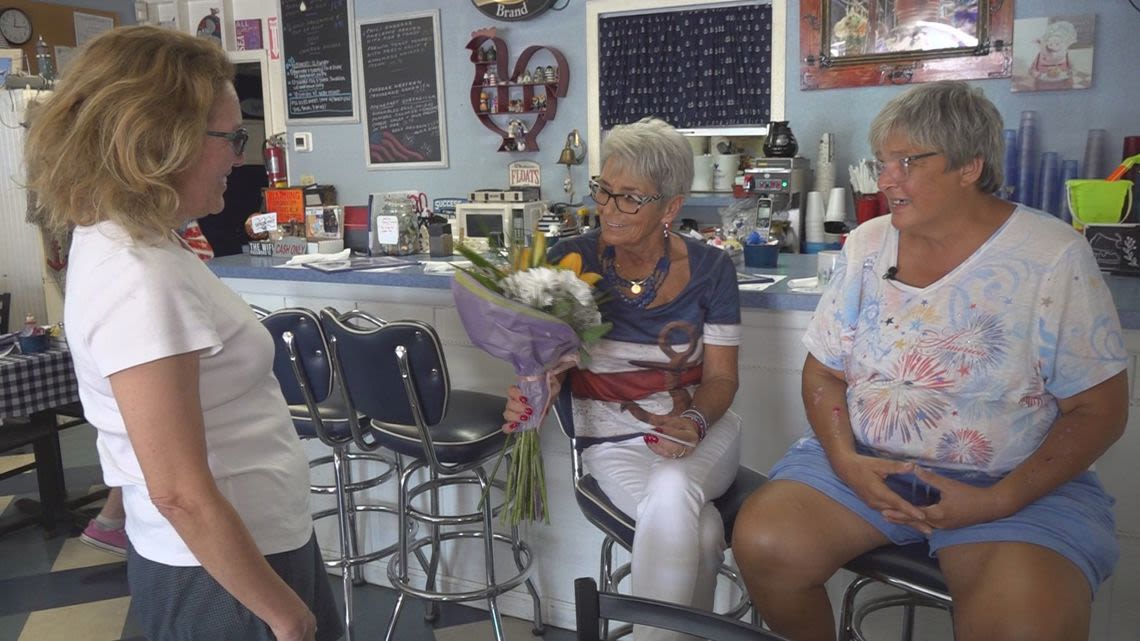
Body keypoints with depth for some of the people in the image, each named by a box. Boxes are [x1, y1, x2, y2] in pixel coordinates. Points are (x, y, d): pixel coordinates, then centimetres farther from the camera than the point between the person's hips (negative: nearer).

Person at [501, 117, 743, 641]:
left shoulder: (709, 268, -4)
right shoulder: (571, 260, -7)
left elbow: (720, 377, 0)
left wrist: (695, 423, -21)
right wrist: (526, 398, -24)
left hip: (700, 427, 1)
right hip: (613, 439, -1)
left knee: (671, 492, -34)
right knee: (699, 531, -29)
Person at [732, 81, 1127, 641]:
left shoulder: (1053, 255, -7)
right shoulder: (866, 245, 3)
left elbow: (1099, 410, -6)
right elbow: (823, 372, 7)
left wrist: (998, 501, -17)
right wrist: (845, 461, -11)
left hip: (1015, 484, -3)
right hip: (865, 463, 3)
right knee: (761, 543, -20)